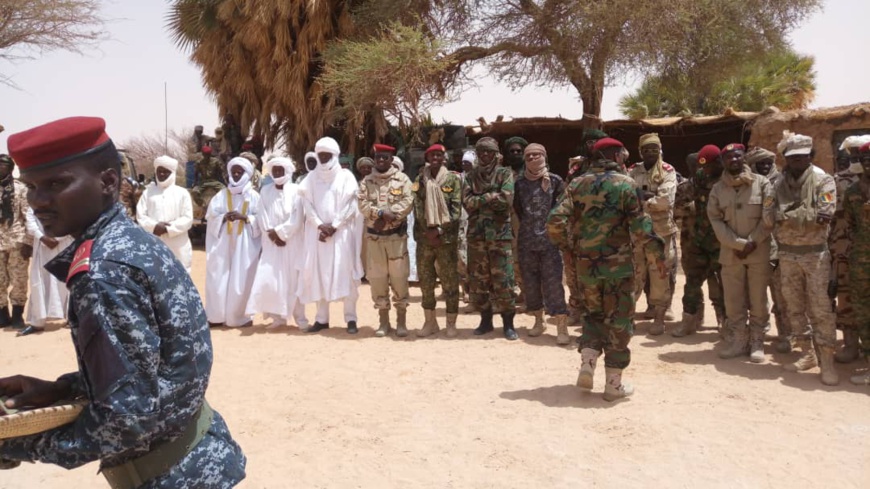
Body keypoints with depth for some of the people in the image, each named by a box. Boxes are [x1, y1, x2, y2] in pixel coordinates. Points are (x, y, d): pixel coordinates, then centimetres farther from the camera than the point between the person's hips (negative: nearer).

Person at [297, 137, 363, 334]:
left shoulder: (346, 176, 4)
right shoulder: (311, 178, 12)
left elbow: (350, 205, -4)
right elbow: (307, 204, 4)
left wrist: (333, 226, -12)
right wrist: (320, 225, -10)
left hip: (342, 232, -3)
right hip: (317, 232, 3)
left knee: (344, 272, -6)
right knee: (318, 273, 1)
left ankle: (351, 318, -2)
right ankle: (322, 318, 7)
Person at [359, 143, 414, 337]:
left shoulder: (402, 179, 2)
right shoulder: (366, 181, 8)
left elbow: (408, 203, -10)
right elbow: (363, 205, -5)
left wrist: (387, 217, -19)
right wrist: (382, 213, -20)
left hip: (397, 236, -2)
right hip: (374, 237, 2)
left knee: (399, 277, 0)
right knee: (377, 278, 6)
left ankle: (401, 321, 10)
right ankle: (383, 321, 17)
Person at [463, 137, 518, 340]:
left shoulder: (505, 174, 3)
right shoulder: (471, 176, 12)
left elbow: (506, 201, -13)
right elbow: (467, 202, -3)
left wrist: (480, 200, -8)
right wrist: (491, 197, -11)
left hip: (500, 233, -4)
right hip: (476, 233, 4)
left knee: (503, 280, -5)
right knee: (478, 280, 8)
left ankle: (508, 323, 4)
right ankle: (485, 320, 21)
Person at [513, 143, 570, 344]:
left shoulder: (555, 181, 0)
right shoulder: (519, 183, 7)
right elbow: (515, 210, 12)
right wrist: (522, 231, 9)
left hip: (550, 240, -3)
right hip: (526, 242, 4)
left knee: (553, 283, -7)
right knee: (530, 282, 10)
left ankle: (561, 327, -5)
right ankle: (538, 321, 25)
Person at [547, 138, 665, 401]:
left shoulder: (577, 184, 3)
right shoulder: (625, 184, -7)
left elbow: (555, 221, -5)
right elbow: (640, 227, -11)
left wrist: (568, 245, 11)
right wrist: (658, 254, 1)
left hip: (586, 263, 4)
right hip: (618, 263, -4)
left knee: (595, 313, 23)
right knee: (619, 321, 8)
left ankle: (587, 365, 6)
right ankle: (614, 383, 13)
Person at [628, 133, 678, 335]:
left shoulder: (668, 172, -4)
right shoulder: (633, 171, 7)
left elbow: (666, 200, -17)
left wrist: (639, 199, -11)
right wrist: (646, 195, -18)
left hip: (660, 231, -3)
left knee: (660, 274, 3)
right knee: (634, 272, 9)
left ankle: (660, 316, 12)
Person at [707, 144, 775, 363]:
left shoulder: (762, 183, -2)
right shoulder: (717, 189, 4)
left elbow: (768, 217, -5)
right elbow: (716, 220, -2)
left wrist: (752, 242, -12)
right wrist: (739, 244, -12)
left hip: (759, 251, -2)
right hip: (730, 252, 2)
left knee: (758, 300, 5)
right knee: (733, 301, 7)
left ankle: (757, 342, 15)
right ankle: (739, 341, 18)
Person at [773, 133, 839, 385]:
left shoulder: (824, 181, -6)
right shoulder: (780, 184, 4)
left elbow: (824, 215, -18)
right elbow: (778, 216, -7)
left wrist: (794, 214, -12)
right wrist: (809, 215, -13)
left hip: (815, 253, -4)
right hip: (787, 254, 4)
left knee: (820, 308, -5)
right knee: (794, 307, 10)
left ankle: (827, 361, 0)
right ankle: (807, 354, 22)